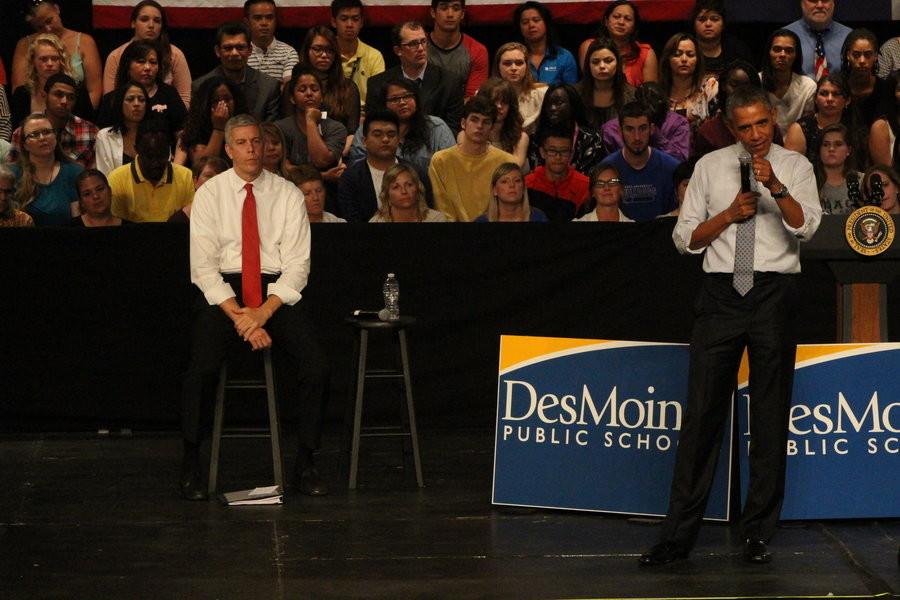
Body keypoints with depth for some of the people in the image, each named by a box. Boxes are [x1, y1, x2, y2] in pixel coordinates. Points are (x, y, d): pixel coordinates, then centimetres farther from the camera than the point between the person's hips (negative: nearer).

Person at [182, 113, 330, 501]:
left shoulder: (288, 195, 6)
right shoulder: (210, 193, 4)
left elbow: (298, 264, 0)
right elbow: (203, 264, -3)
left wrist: (264, 312, -14)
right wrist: (238, 315, -14)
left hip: (277, 291, 1)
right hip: (222, 290, -1)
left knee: (316, 367, -21)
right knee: (201, 369, -27)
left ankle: (306, 462, -6)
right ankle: (191, 464, -12)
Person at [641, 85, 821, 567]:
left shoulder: (795, 167, 5)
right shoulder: (710, 167, 11)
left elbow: (806, 226, -11)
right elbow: (685, 237, 8)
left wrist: (775, 187, -25)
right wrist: (731, 213, -5)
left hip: (774, 294, -1)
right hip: (721, 293, 1)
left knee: (770, 418, 4)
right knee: (702, 413, -2)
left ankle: (758, 533, 12)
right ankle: (678, 536, 0)